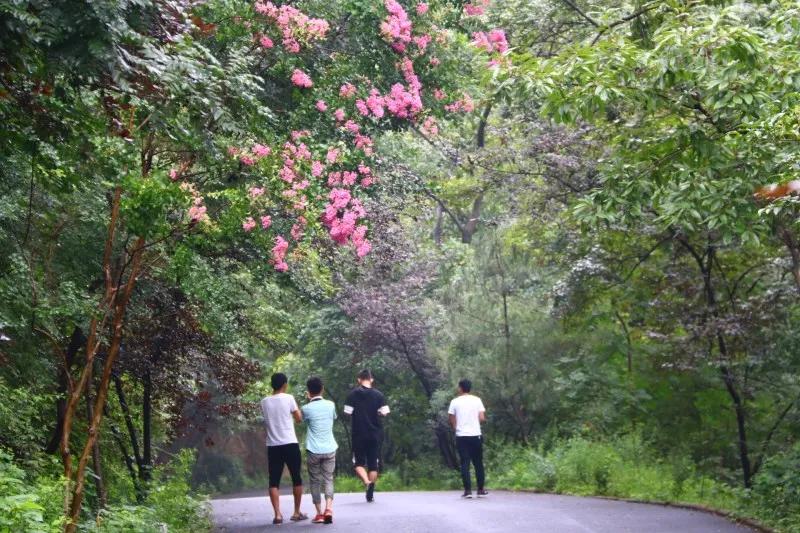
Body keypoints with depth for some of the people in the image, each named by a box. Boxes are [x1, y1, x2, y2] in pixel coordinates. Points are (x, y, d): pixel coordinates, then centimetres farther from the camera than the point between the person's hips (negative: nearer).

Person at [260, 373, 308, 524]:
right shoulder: (288, 398, -4)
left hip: (273, 446, 2)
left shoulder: (264, 402, 6)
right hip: (290, 444, -2)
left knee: (274, 481, 4)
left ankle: (277, 514, -7)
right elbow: (299, 419, 2)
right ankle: (297, 513, 14)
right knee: (296, 478, 11)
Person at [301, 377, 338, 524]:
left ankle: (319, 513, 8)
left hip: (313, 450, -2)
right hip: (329, 449, 2)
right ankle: (328, 509, -14)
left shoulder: (307, 408, -8)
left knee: (315, 481, 9)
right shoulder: (330, 405, -1)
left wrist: (308, 400, 16)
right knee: (328, 479, 6)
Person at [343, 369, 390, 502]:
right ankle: (370, 494, 7)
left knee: (359, 463, 7)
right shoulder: (378, 395, -2)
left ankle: (366, 481, -21)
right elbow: (385, 413, -6)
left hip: (359, 434, -1)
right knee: (373, 464, 10)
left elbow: (347, 413, -7)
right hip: (375, 434, 1)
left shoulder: (353, 394, -4)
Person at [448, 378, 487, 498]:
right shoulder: (477, 400, 1)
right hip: (476, 435, 1)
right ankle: (480, 489, 14)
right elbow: (482, 418, -4)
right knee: (478, 463, 11)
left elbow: (452, 421, 1)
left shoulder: (455, 402, -1)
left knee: (465, 463, 0)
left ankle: (468, 490, -7)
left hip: (461, 436, -1)